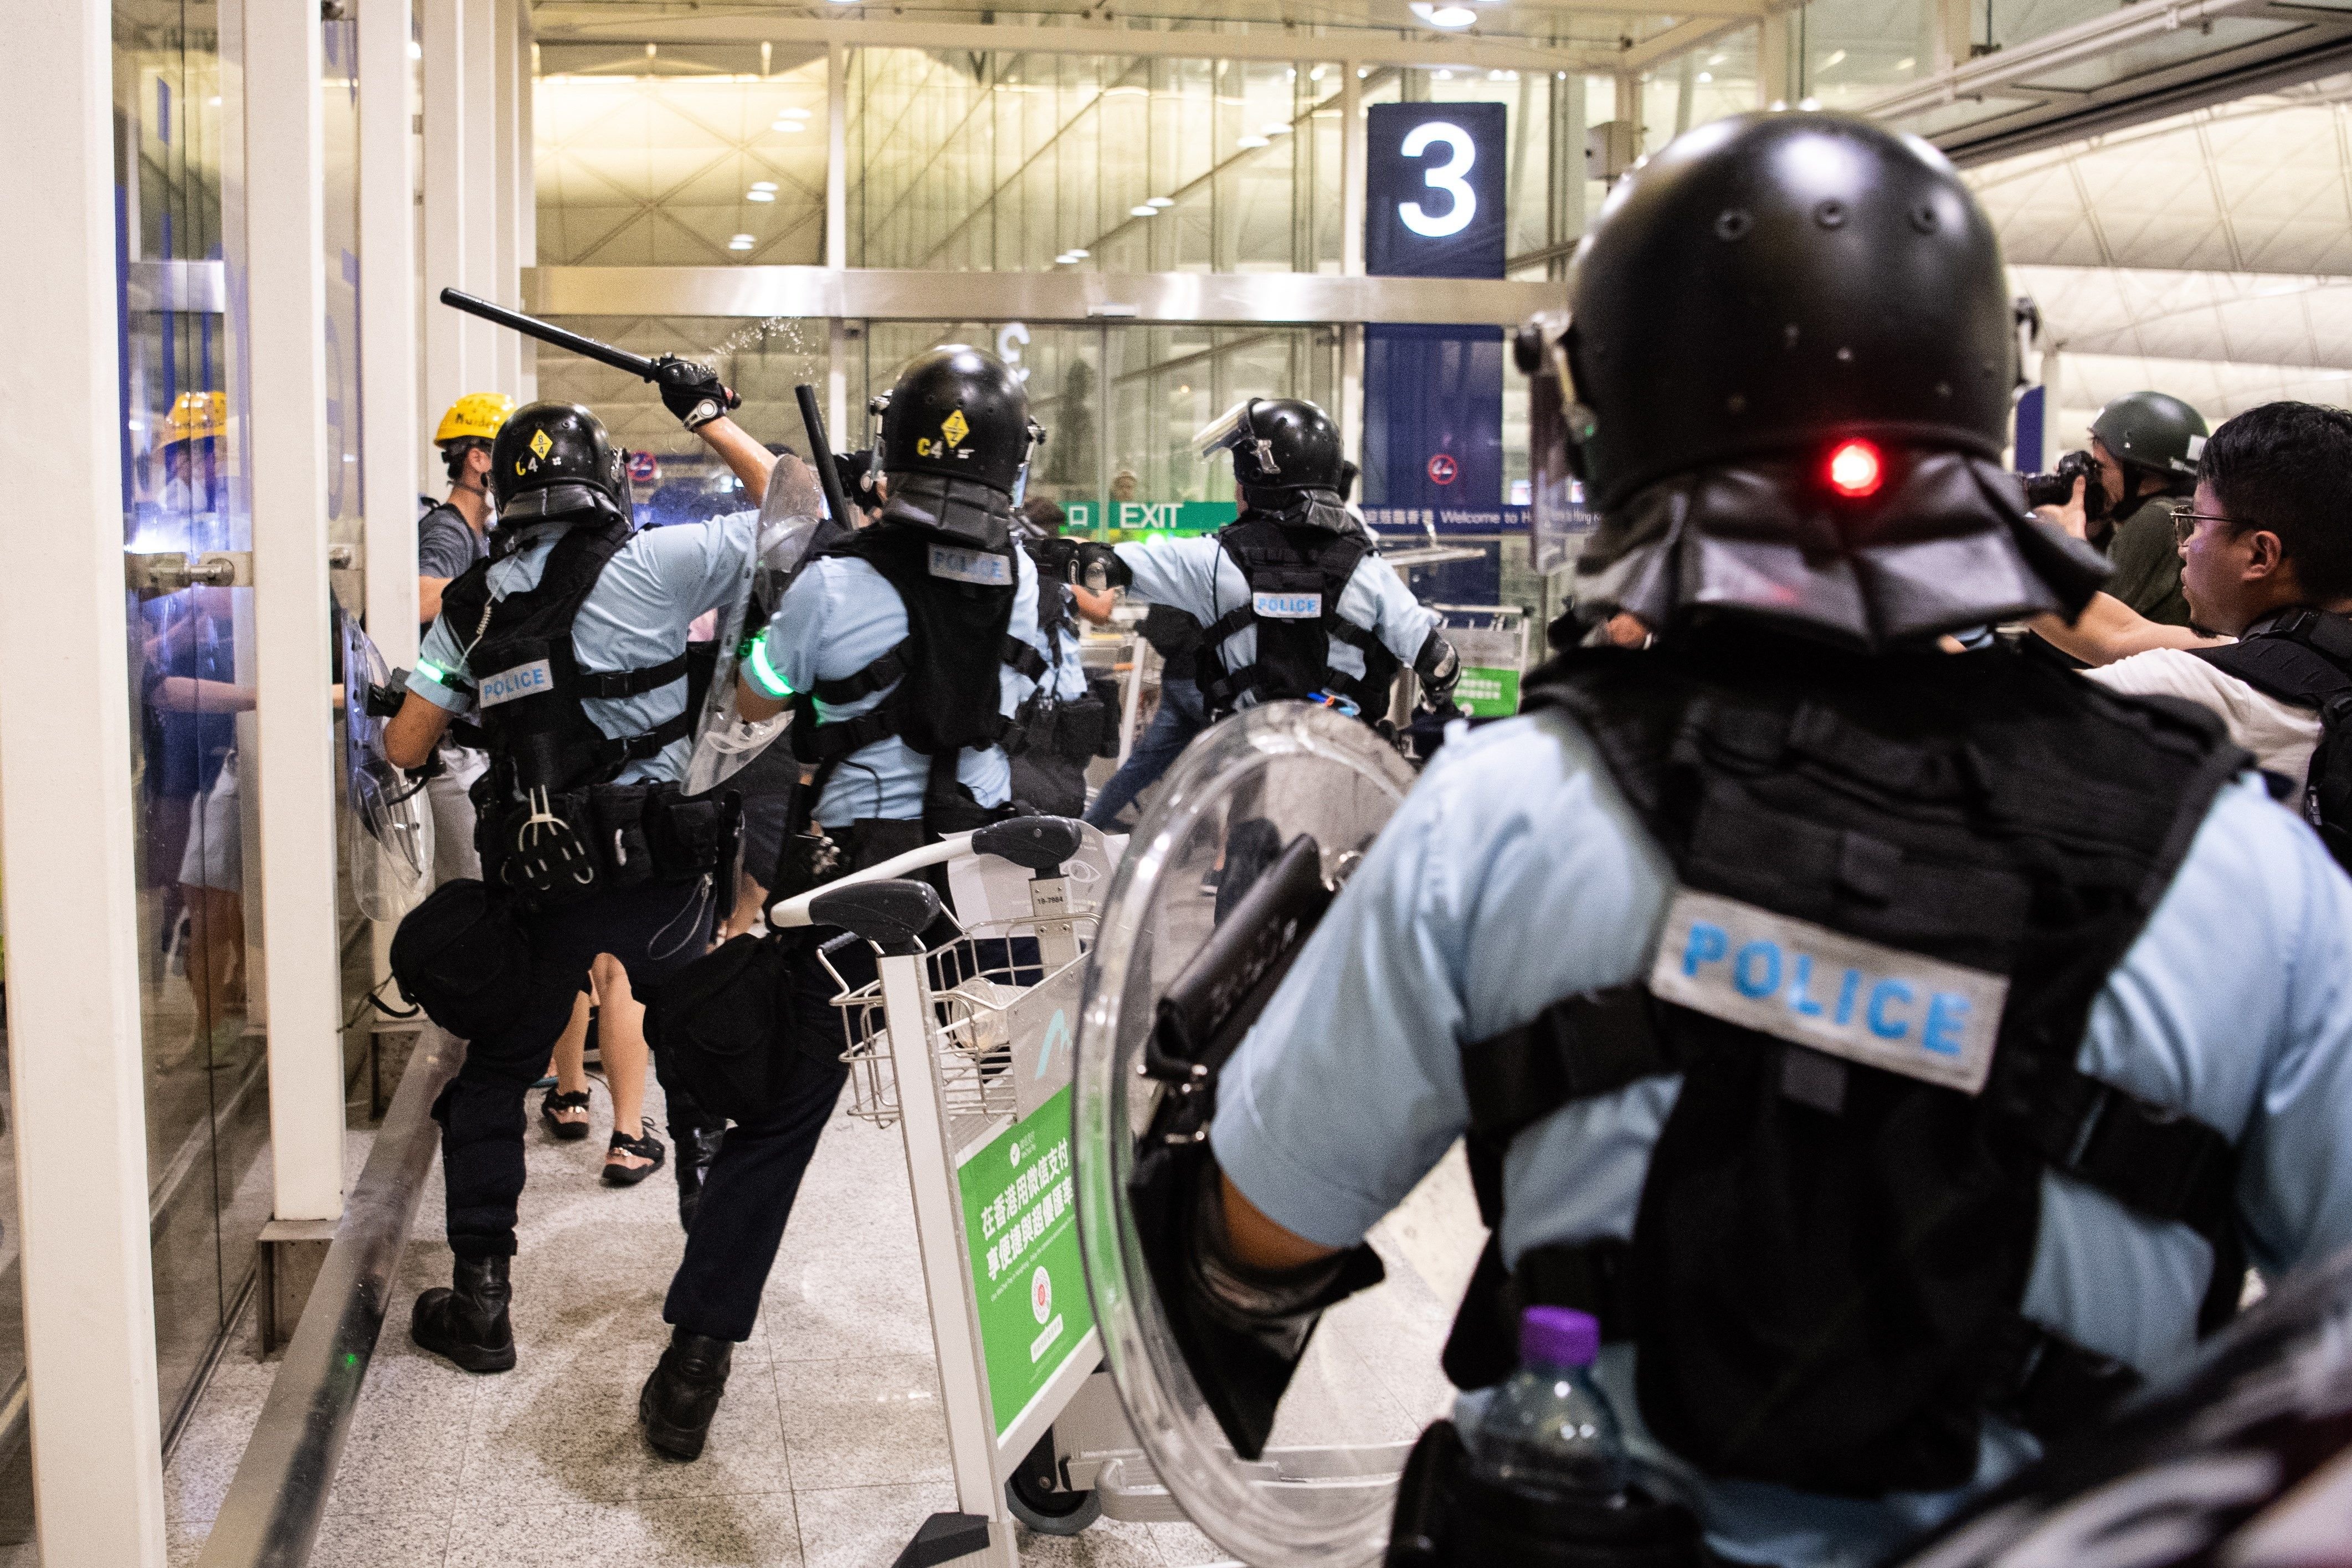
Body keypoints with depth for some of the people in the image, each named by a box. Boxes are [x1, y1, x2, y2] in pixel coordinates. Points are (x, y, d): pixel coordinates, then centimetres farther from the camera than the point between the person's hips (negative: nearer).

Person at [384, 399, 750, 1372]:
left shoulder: (473, 603, 6)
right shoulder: (651, 567, -6)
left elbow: (405, 748, 10)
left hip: (541, 884, 2)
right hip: (661, 865, -2)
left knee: (496, 1074, 18)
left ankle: (479, 1302, 17)